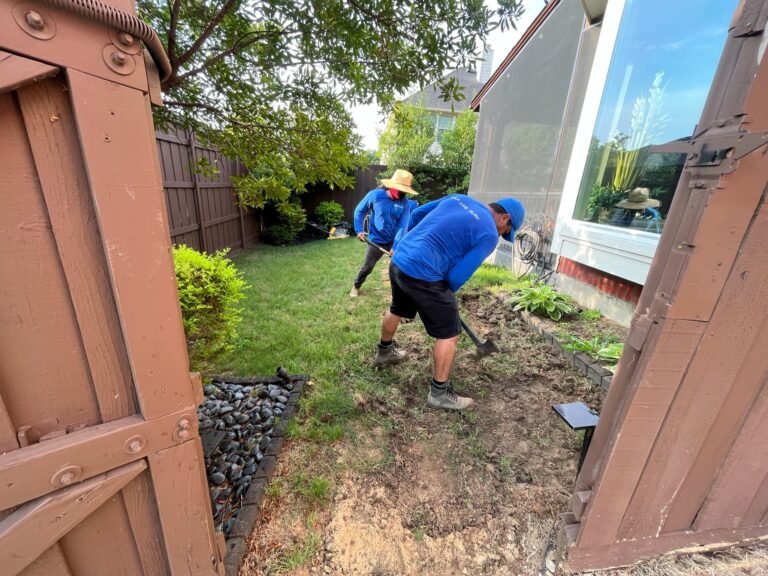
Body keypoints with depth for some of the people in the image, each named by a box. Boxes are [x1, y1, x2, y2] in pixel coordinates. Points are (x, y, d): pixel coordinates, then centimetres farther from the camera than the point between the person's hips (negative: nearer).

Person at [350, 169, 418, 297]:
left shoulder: (405, 203, -11)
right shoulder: (375, 195, -14)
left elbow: (403, 227, -15)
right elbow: (359, 211, 1)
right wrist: (359, 230, -6)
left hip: (394, 241, 1)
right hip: (376, 240, -1)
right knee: (366, 268, 9)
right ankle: (356, 287, 36)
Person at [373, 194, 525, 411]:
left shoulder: (458, 198, 15)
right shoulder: (489, 234, -5)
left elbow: (416, 214, 19)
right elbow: (458, 276, -9)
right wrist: (444, 295, 11)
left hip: (398, 261, 9)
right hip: (423, 275, -8)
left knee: (397, 310, 32)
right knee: (448, 334, 7)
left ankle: (384, 352, 55)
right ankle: (440, 393, 20)